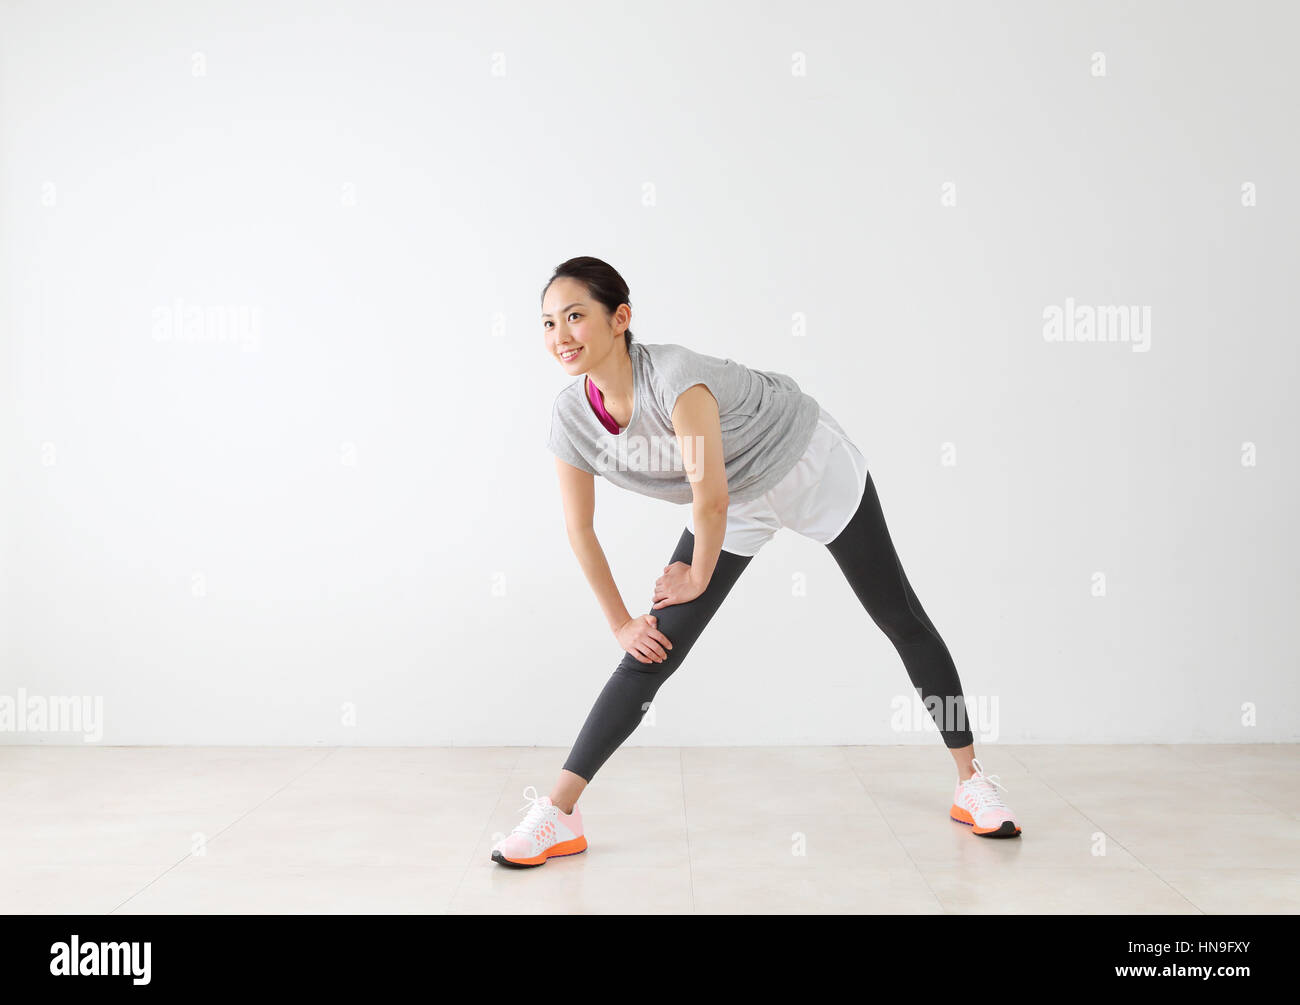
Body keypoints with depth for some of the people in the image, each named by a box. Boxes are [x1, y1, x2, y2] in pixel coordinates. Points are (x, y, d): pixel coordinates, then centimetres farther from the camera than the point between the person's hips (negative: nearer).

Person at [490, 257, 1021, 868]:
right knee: (652, 651, -5)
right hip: (738, 502, 5)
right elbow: (579, 530, -6)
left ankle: (971, 782, 20)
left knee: (902, 620, 3)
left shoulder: (673, 376, -37)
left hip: (814, 468, -4)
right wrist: (620, 624, -2)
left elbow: (710, 496, -32)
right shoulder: (571, 421, -18)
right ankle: (559, 814, -2)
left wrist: (698, 577, -16)